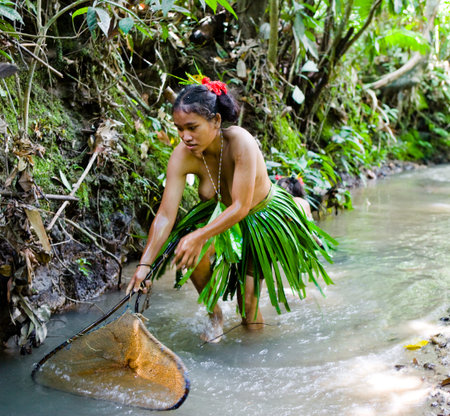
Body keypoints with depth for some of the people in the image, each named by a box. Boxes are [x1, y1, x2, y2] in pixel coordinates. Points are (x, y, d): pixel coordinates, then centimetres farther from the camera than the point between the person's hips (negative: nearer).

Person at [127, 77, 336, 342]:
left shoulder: (240, 142, -37)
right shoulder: (182, 157, -25)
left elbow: (241, 207, -35)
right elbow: (165, 215, -23)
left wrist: (197, 236, -44)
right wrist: (145, 264, -31)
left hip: (264, 217, -3)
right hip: (222, 216, 3)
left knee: (248, 302, -5)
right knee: (193, 256, -26)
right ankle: (214, 315, 0)